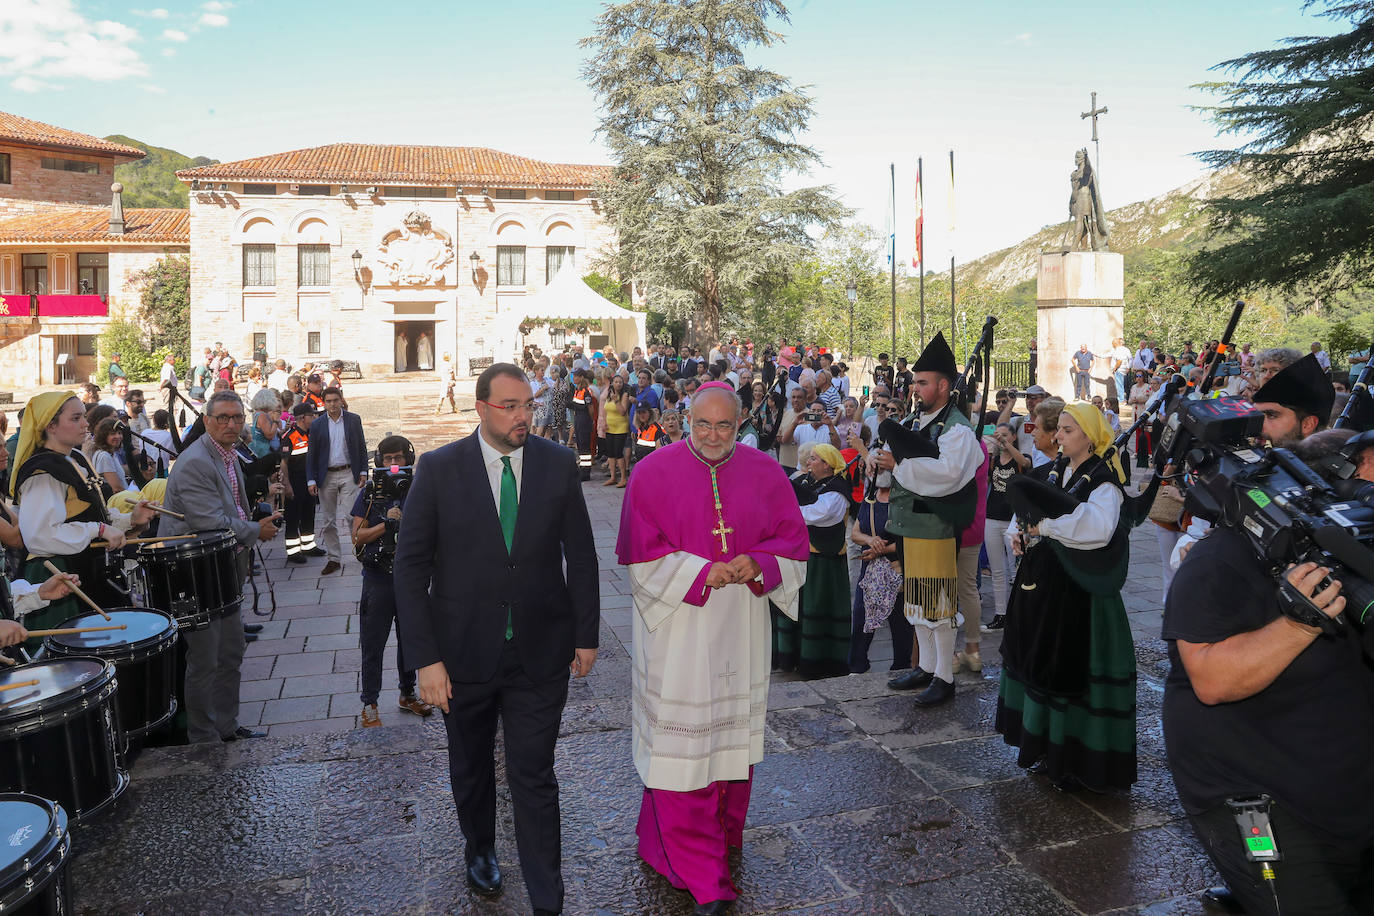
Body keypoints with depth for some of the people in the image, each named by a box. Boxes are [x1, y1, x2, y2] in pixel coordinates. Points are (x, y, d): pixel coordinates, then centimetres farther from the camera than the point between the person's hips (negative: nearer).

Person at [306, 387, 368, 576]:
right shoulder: (317, 425, 3)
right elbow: (311, 454, 4)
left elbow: (361, 447, 8)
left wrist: (363, 472, 1)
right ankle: (333, 558, 14)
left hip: (348, 474, -1)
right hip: (326, 476, 1)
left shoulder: (354, 420, 3)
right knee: (329, 520, 6)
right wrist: (311, 480, -3)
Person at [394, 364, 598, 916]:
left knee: (534, 778, 5)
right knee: (471, 768, 22)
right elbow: (410, 566, -8)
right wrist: (424, 658, -12)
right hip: (464, 653, 1)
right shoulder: (438, 468, -9)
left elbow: (581, 554, 4)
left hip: (540, 654, 0)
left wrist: (586, 634, 4)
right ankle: (480, 850, 49)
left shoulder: (558, 464, -4)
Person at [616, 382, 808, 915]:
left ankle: (723, 831, 37)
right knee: (681, 742, 0)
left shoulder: (764, 473, 3)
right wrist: (700, 572, -19)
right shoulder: (654, 473, -6)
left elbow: (793, 541, 5)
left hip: (740, 629, 3)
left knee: (733, 731, 14)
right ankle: (698, 871, 12)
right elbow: (641, 553, -8)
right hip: (676, 627, -3)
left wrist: (756, 564, -15)